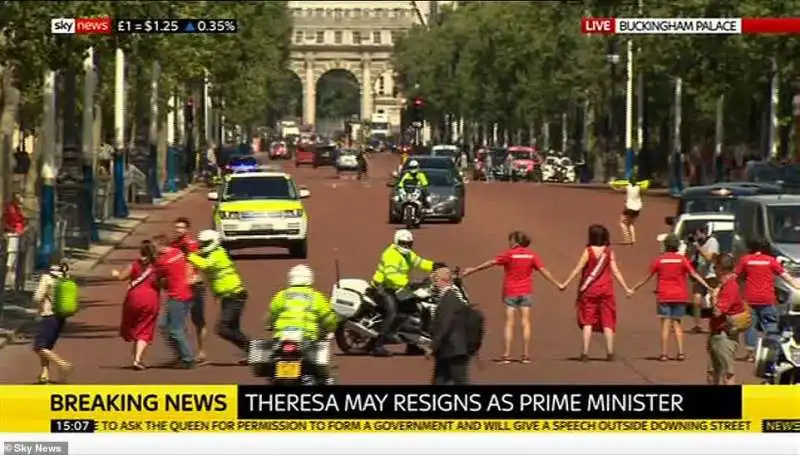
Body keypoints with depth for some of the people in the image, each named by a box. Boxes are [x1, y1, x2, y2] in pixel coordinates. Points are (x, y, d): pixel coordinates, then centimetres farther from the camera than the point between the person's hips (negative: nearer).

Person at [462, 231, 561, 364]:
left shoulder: (509, 254, -7)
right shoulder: (532, 255, 0)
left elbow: (491, 263, -7)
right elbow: (543, 270, -2)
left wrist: (472, 270, 0)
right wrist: (557, 284, 6)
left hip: (510, 292, -2)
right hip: (526, 292, 2)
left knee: (509, 323, 0)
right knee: (525, 322, 3)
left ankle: (506, 355, -4)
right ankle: (526, 355, 2)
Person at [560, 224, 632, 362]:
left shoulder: (588, 251, -7)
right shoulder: (609, 252, 0)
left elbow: (577, 269, -9)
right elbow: (616, 272, -1)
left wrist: (565, 284, -4)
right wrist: (626, 288, 5)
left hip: (589, 291, -2)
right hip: (606, 291, 2)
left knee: (587, 321, 3)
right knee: (607, 322, 7)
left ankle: (585, 353, -3)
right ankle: (610, 352, 4)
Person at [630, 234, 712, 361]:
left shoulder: (659, 260, -2)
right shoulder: (682, 259, -2)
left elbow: (647, 277, 3)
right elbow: (694, 275, -8)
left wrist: (634, 288, 13)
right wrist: (707, 286, -6)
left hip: (663, 297, -1)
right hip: (679, 297, 1)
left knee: (666, 324, -1)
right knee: (676, 324, 10)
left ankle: (664, 354, -5)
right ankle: (681, 352, 1)